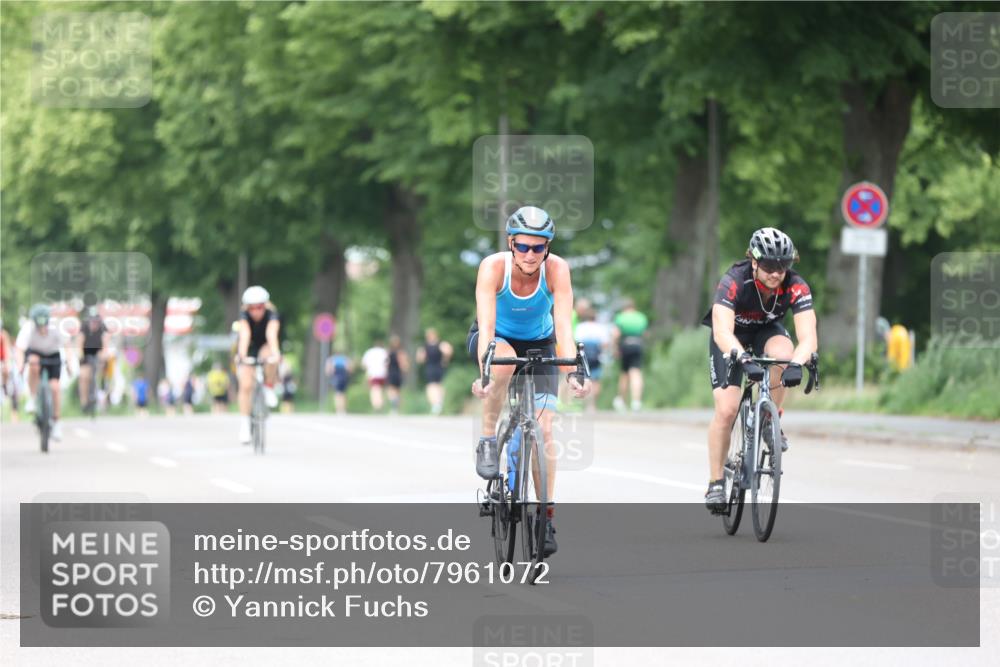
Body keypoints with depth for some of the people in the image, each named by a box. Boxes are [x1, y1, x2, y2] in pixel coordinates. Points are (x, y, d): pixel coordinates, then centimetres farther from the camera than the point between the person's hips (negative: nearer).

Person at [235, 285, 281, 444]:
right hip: (248, 350, 0)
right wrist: (242, 354, -61)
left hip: (265, 348, 0)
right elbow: (245, 335, -44)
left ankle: (269, 388, -11)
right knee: (246, 385, -19)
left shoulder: (271, 315, -27)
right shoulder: (244, 316, -26)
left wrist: (275, 353, -63)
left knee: (270, 357, -37)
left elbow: (271, 334, -45)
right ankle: (244, 424, -12)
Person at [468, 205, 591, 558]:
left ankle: (546, 516, -3)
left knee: (543, 429, -13)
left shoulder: (557, 269, -27)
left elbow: (563, 324, -34)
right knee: (504, 360, -39)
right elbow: (486, 323, -39)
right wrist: (483, 371, -53)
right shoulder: (494, 266, -30)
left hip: (539, 345, 1)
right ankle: (488, 441, -20)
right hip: (497, 340, -1)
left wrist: (573, 371, -49)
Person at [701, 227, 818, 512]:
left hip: (766, 331, 2)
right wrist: (745, 359, -64)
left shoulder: (796, 287, -28)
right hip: (732, 339, -2)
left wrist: (796, 363, -58)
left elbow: (808, 336, -37)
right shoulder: (734, 282, -34)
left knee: (783, 353, -34)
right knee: (726, 409, -16)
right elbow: (722, 332, -46)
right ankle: (716, 483, -2)